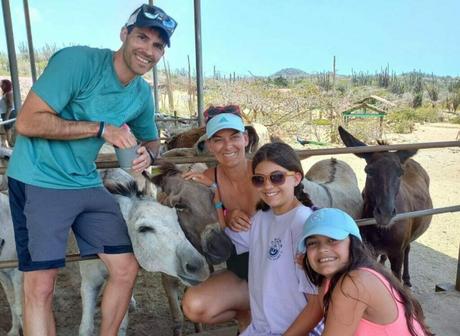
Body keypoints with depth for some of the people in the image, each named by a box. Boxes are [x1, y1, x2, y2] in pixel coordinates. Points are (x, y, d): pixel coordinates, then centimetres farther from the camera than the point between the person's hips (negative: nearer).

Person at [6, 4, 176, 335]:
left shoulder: (143, 95, 4)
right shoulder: (78, 60, -17)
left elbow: (151, 138, 19)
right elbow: (27, 123, -20)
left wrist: (148, 154, -5)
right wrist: (101, 128, -22)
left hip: (88, 184, 7)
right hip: (39, 181, -6)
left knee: (126, 269, 7)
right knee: (40, 286, -5)